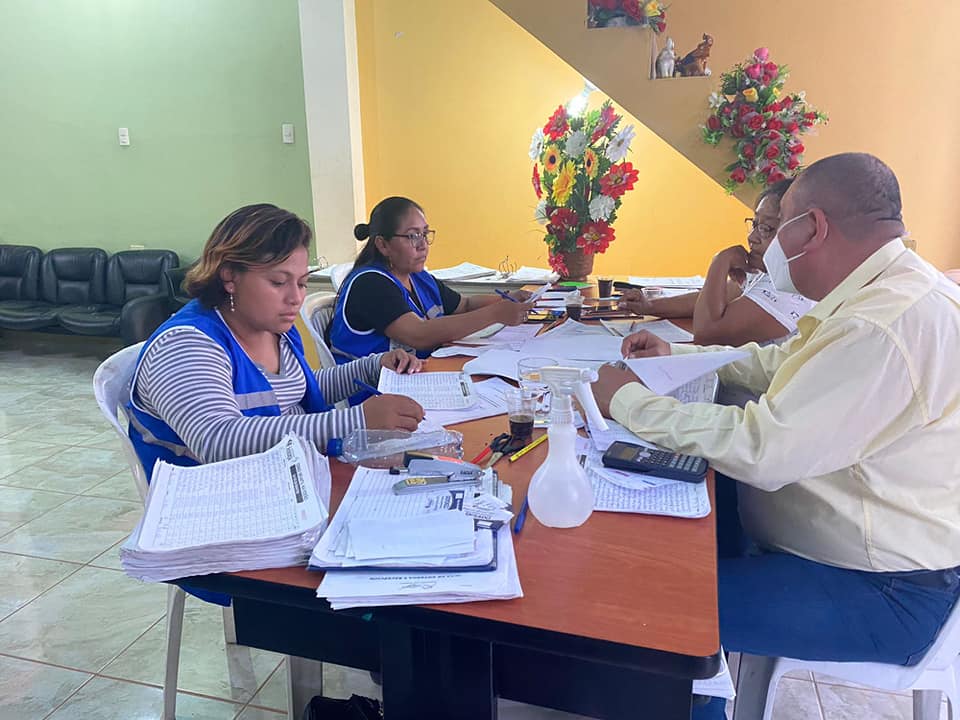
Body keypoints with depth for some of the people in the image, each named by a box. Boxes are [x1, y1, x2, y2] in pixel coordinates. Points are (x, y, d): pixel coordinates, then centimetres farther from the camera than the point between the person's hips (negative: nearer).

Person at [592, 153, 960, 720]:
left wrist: (629, 402, -21)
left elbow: (762, 450, -32)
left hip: (884, 592, -10)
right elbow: (778, 363, 17)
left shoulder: (886, 324, -30)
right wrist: (675, 355, 10)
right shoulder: (888, 291, 4)